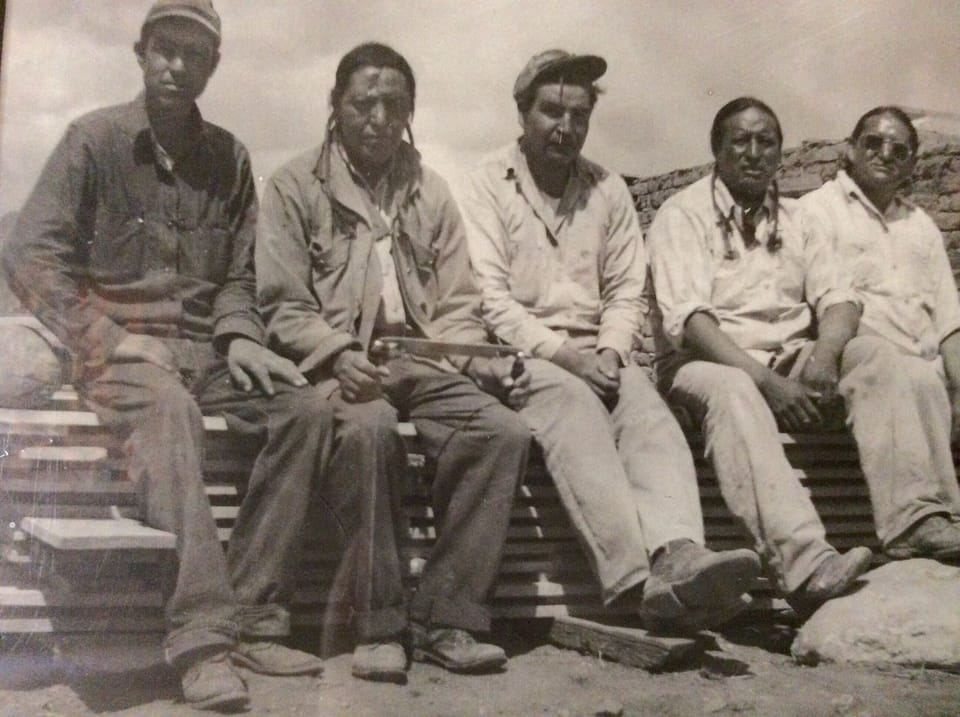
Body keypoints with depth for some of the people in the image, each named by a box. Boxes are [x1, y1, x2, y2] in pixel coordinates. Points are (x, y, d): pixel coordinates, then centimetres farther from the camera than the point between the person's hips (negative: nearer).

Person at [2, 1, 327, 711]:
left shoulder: (227, 157, 13)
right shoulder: (96, 138, 1)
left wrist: (239, 335, -5)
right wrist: (113, 338, -15)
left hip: (204, 349, 5)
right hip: (115, 345, -4)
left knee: (306, 409, -20)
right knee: (169, 407, -37)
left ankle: (254, 619, -19)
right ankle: (202, 637, -39)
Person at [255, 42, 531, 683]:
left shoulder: (431, 193, 19)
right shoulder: (297, 185, 7)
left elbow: (457, 307, 15)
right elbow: (283, 307, 0)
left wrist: (486, 363, -6)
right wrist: (341, 355, -19)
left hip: (422, 360, 4)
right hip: (335, 361, -4)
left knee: (505, 430, -24)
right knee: (369, 428, -37)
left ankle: (444, 618, -17)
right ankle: (380, 624, -24)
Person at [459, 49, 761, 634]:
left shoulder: (609, 191, 17)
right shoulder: (489, 184, 3)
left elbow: (626, 291, 13)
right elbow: (490, 296, -6)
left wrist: (611, 352, -7)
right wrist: (560, 352, -16)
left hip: (597, 356, 4)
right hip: (520, 352, -4)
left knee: (652, 417, -27)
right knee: (575, 410, -35)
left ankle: (678, 555, -52)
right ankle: (637, 579, -52)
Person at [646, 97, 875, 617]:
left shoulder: (794, 218, 21)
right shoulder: (683, 214, 2)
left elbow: (838, 298, 10)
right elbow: (687, 319, -12)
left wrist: (824, 354, -15)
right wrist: (766, 380, -24)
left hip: (792, 363, 6)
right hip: (706, 363, -5)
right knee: (732, 393, -39)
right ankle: (806, 564, -53)